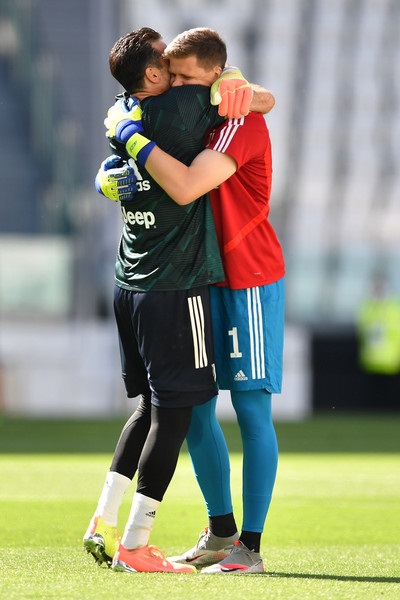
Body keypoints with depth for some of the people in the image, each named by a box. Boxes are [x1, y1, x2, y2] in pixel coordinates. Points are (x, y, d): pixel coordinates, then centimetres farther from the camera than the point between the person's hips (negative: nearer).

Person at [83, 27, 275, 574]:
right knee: (174, 411, -3)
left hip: (130, 282, 8)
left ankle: (104, 523, 14)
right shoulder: (182, 108, -13)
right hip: (176, 287, -8)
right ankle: (134, 546, -3)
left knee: (153, 405, 19)